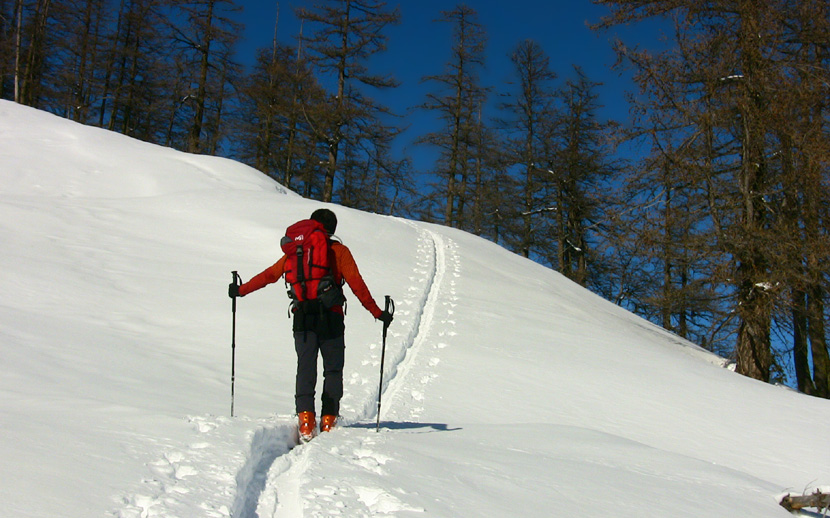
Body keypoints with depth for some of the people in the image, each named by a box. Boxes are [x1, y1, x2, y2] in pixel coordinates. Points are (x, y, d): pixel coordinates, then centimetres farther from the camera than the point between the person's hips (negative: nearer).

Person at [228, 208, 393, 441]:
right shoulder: (339, 251, 4)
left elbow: (269, 275, 16)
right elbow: (356, 284, -3)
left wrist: (241, 290, 29)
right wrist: (377, 312, -1)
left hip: (302, 319, 2)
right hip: (331, 320, -2)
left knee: (305, 369, 3)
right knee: (333, 371, 7)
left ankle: (305, 418, -12)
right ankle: (328, 420, 3)